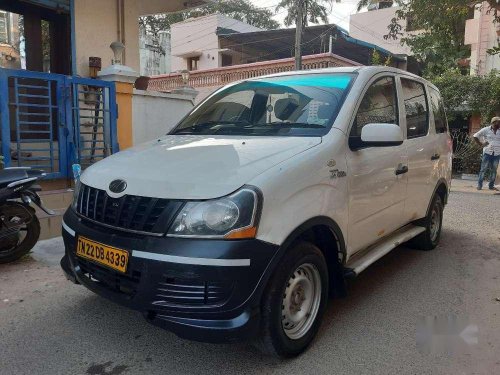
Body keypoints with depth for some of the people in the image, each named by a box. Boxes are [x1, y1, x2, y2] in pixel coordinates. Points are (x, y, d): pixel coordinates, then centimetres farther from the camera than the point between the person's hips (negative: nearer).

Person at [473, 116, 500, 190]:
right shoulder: (486, 130, -1)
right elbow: (475, 136, 2)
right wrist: (481, 144, -4)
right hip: (487, 153, -3)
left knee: (494, 170, 7)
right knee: (483, 169, -3)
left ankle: (491, 186, 15)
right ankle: (479, 185, 3)